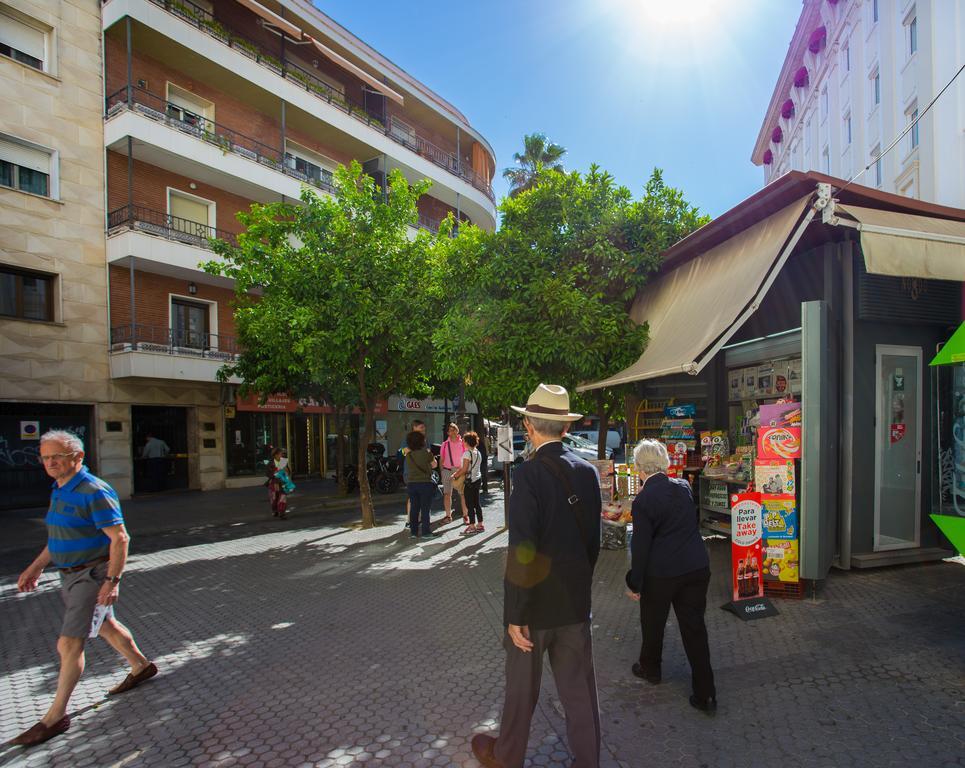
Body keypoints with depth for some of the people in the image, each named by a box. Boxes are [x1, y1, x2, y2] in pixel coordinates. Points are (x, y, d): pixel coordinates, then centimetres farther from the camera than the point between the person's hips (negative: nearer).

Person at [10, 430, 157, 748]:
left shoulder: (94, 492, -22)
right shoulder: (59, 491, 7)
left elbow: (119, 538, -24)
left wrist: (112, 581, -27)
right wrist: (35, 567, 18)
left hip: (92, 576, -9)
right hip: (70, 575, 9)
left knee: (69, 644, -2)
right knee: (105, 626, 22)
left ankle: (55, 717, 13)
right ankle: (141, 667, 40)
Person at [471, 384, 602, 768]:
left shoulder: (530, 473, -22)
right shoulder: (587, 471, -4)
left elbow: (523, 550, -24)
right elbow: (593, 540, 4)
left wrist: (515, 614, -15)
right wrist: (580, 584, 17)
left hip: (536, 604, -4)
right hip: (577, 601, 5)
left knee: (521, 689, 17)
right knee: (579, 690, 18)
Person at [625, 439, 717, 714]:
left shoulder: (643, 500, -18)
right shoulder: (684, 487, -2)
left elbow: (641, 545, -15)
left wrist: (634, 583, -6)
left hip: (660, 573, -4)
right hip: (697, 567, 5)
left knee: (653, 624, 19)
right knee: (694, 628, 12)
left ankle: (650, 668, 42)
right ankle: (705, 694, 17)